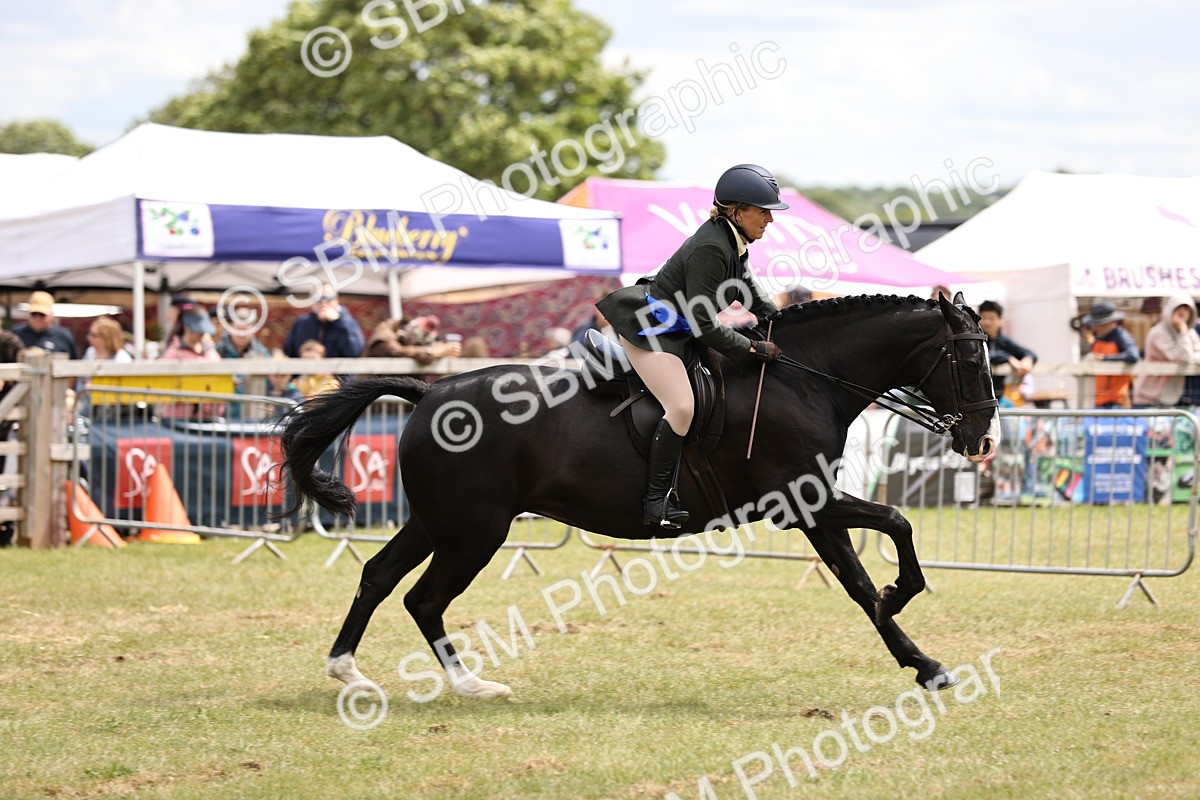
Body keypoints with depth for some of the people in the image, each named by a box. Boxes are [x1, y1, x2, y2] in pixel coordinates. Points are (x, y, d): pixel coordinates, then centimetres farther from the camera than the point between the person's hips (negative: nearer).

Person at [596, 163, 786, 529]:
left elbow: (749, 293, 24)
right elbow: (704, 326, -26)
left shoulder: (734, 240, 3)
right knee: (682, 407, -23)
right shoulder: (709, 249, -27)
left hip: (676, 329, 11)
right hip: (648, 329, -11)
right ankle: (656, 502, -19)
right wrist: (754, 349, -19)